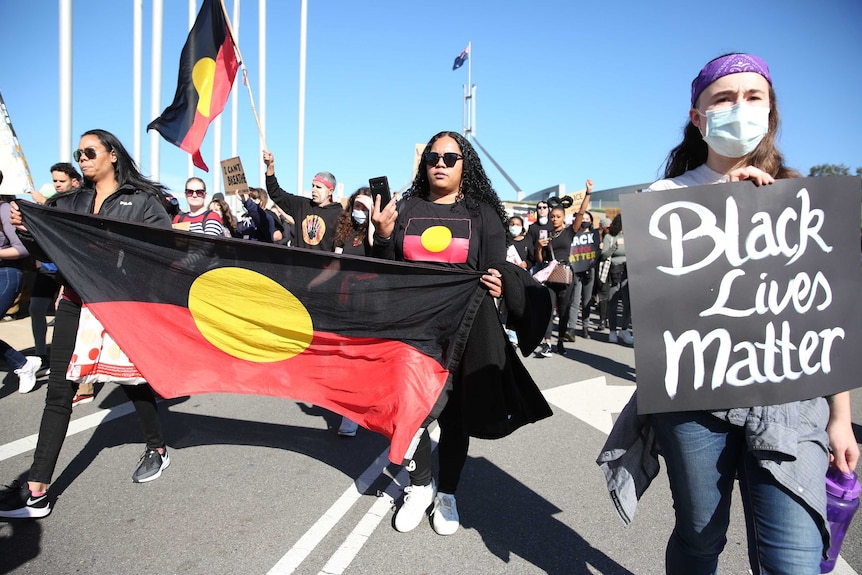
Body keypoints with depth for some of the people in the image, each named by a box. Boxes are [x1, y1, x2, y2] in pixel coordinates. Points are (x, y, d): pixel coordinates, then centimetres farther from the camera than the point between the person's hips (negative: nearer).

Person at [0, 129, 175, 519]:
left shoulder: (141, 201, -1)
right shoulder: (70, 203, 14)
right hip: (75, 304, 4)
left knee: (134, 380, 9)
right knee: (59, 391, 1)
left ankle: (157, 450, 34)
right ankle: (36, 490, 6)